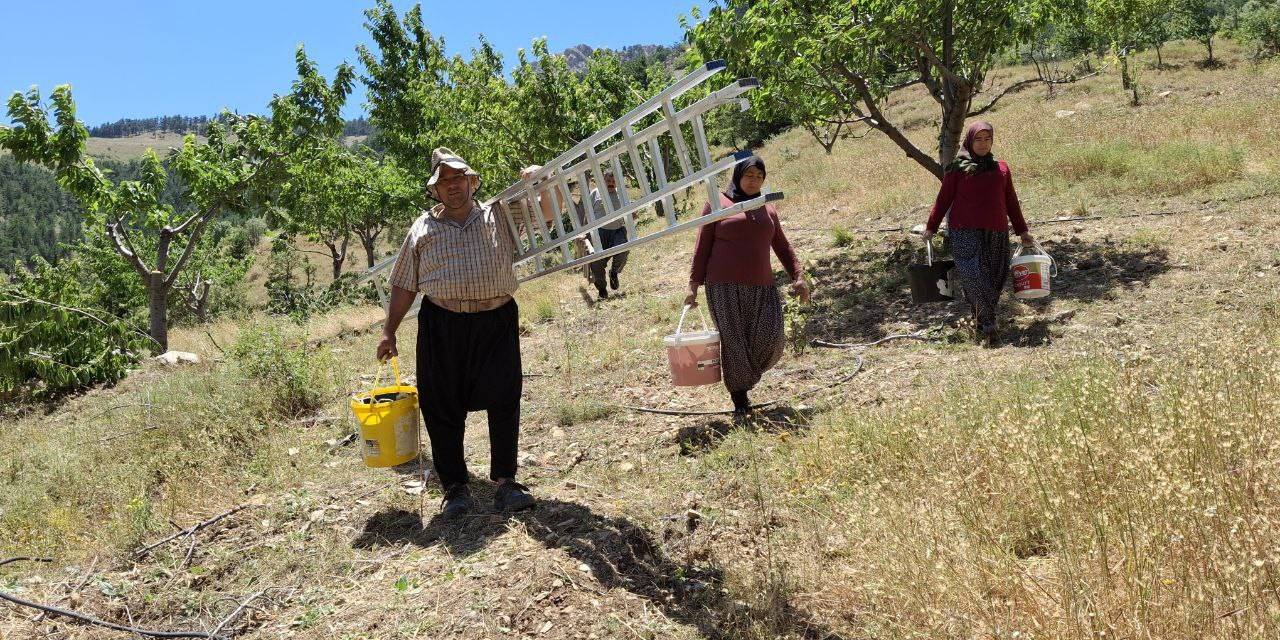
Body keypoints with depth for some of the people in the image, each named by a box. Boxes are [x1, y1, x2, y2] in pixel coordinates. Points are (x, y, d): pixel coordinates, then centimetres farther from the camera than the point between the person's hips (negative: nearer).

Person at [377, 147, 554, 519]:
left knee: (504, 401, -3)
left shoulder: (499, 216, 12)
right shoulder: (423, 228, 12)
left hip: (497, 321, 0)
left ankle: (505, 482, 8)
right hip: (442, 325, 1)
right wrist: (389, 332, 11)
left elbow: (548, 211, 8)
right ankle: (455, 487, 14)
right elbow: (404, 285, 14)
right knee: (443, 409, 2)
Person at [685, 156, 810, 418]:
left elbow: (782, 246, 22)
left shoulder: (768, 210, 18)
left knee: (771, 339, -10)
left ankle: (746, 376, 17)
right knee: (733, 342, -5)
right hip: (725, 287, -4)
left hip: (761, 288, 4)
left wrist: (798, 275, 7)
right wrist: (694, 285, -3)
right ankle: (740, 400, 6)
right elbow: (702, 246, 3)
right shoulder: (718, 204, 5)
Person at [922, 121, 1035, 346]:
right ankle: (988, 323, -14)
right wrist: (931, 228, 0)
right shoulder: (957, 168, 2)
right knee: (973, 274, -16)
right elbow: (943, 199, 4)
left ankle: (983, 320, 15)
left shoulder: (1001, 168, 13)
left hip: (996, 234, 4)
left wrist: (1023, 231, 22)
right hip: (965, 232, -4)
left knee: (996, 277, 2)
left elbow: (1011, 202, 19)